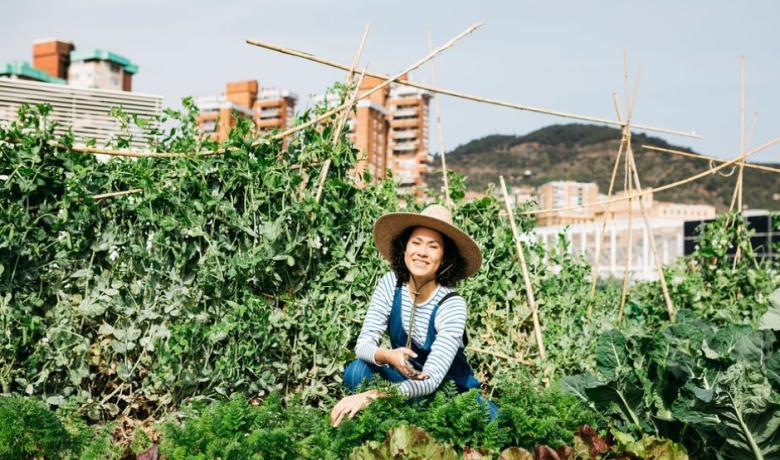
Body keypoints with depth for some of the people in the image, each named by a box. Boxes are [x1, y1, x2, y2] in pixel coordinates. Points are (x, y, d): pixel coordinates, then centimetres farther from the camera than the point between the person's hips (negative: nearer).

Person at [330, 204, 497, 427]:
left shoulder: (452, 306, -25)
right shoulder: (391, 284, -14)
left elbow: (430, 380, -30)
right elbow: (363, 343, -16)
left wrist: (370, 396, -43)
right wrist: (387, 356, -41)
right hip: (405, 380, 3)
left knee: (488, 419, -27)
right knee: (357, 372, -24)